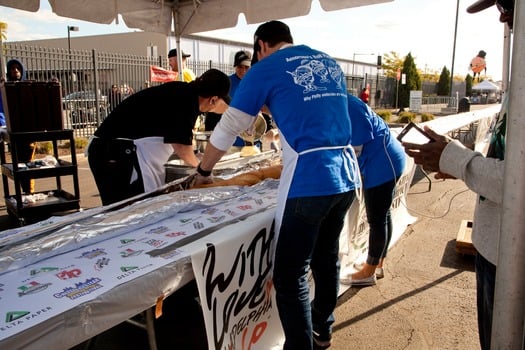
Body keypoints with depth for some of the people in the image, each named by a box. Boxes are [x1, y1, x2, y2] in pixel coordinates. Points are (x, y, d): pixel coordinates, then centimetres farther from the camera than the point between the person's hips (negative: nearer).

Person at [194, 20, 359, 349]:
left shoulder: (266, 68, 1)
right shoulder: (330, 63, 19)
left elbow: (229, 127, 4)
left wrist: (204, 170, 17)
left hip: (309, 182, -8)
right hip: (346, 176, 8)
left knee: (291, 275, 2)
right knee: (327, 258, 23)